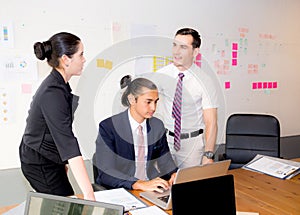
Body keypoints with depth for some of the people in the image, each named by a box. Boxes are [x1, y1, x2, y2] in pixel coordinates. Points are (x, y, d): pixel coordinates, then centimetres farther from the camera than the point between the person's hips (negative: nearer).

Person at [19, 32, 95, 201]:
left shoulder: (58, 84, 1)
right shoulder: (53, 92, -30)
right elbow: (68, 143, -38)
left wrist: (63, 162, 16)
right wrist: (89, 195, -41)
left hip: (50, 158, 9)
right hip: (39, 163, -9)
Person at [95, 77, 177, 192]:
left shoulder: (158, 126, 6)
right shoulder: (108, 127, -11)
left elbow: (165, 161, 12)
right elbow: (105, 173, -17)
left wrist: (175, 175, -10)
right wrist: (140, 184, -29)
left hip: (151, 187, 5)